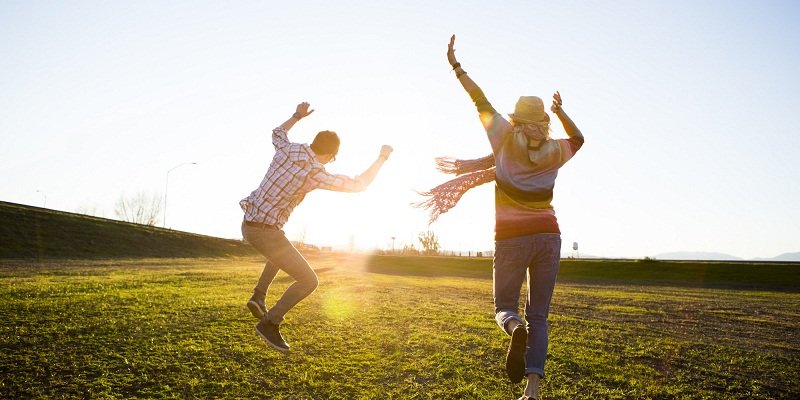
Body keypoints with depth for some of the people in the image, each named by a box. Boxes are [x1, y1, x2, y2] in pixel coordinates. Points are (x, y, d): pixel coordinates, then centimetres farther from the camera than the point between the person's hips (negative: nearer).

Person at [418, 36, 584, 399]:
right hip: (547, 236, 3)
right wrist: (560, 110, 32)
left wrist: (456, 66, 14)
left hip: (512, 238, -2)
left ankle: (515, 329, -25)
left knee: (504, 306, 13)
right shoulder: (554, 152, 8)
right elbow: (578, 138, 30)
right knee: (539, 315, 8)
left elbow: (482, 103, 7)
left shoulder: (507, 138, 0)